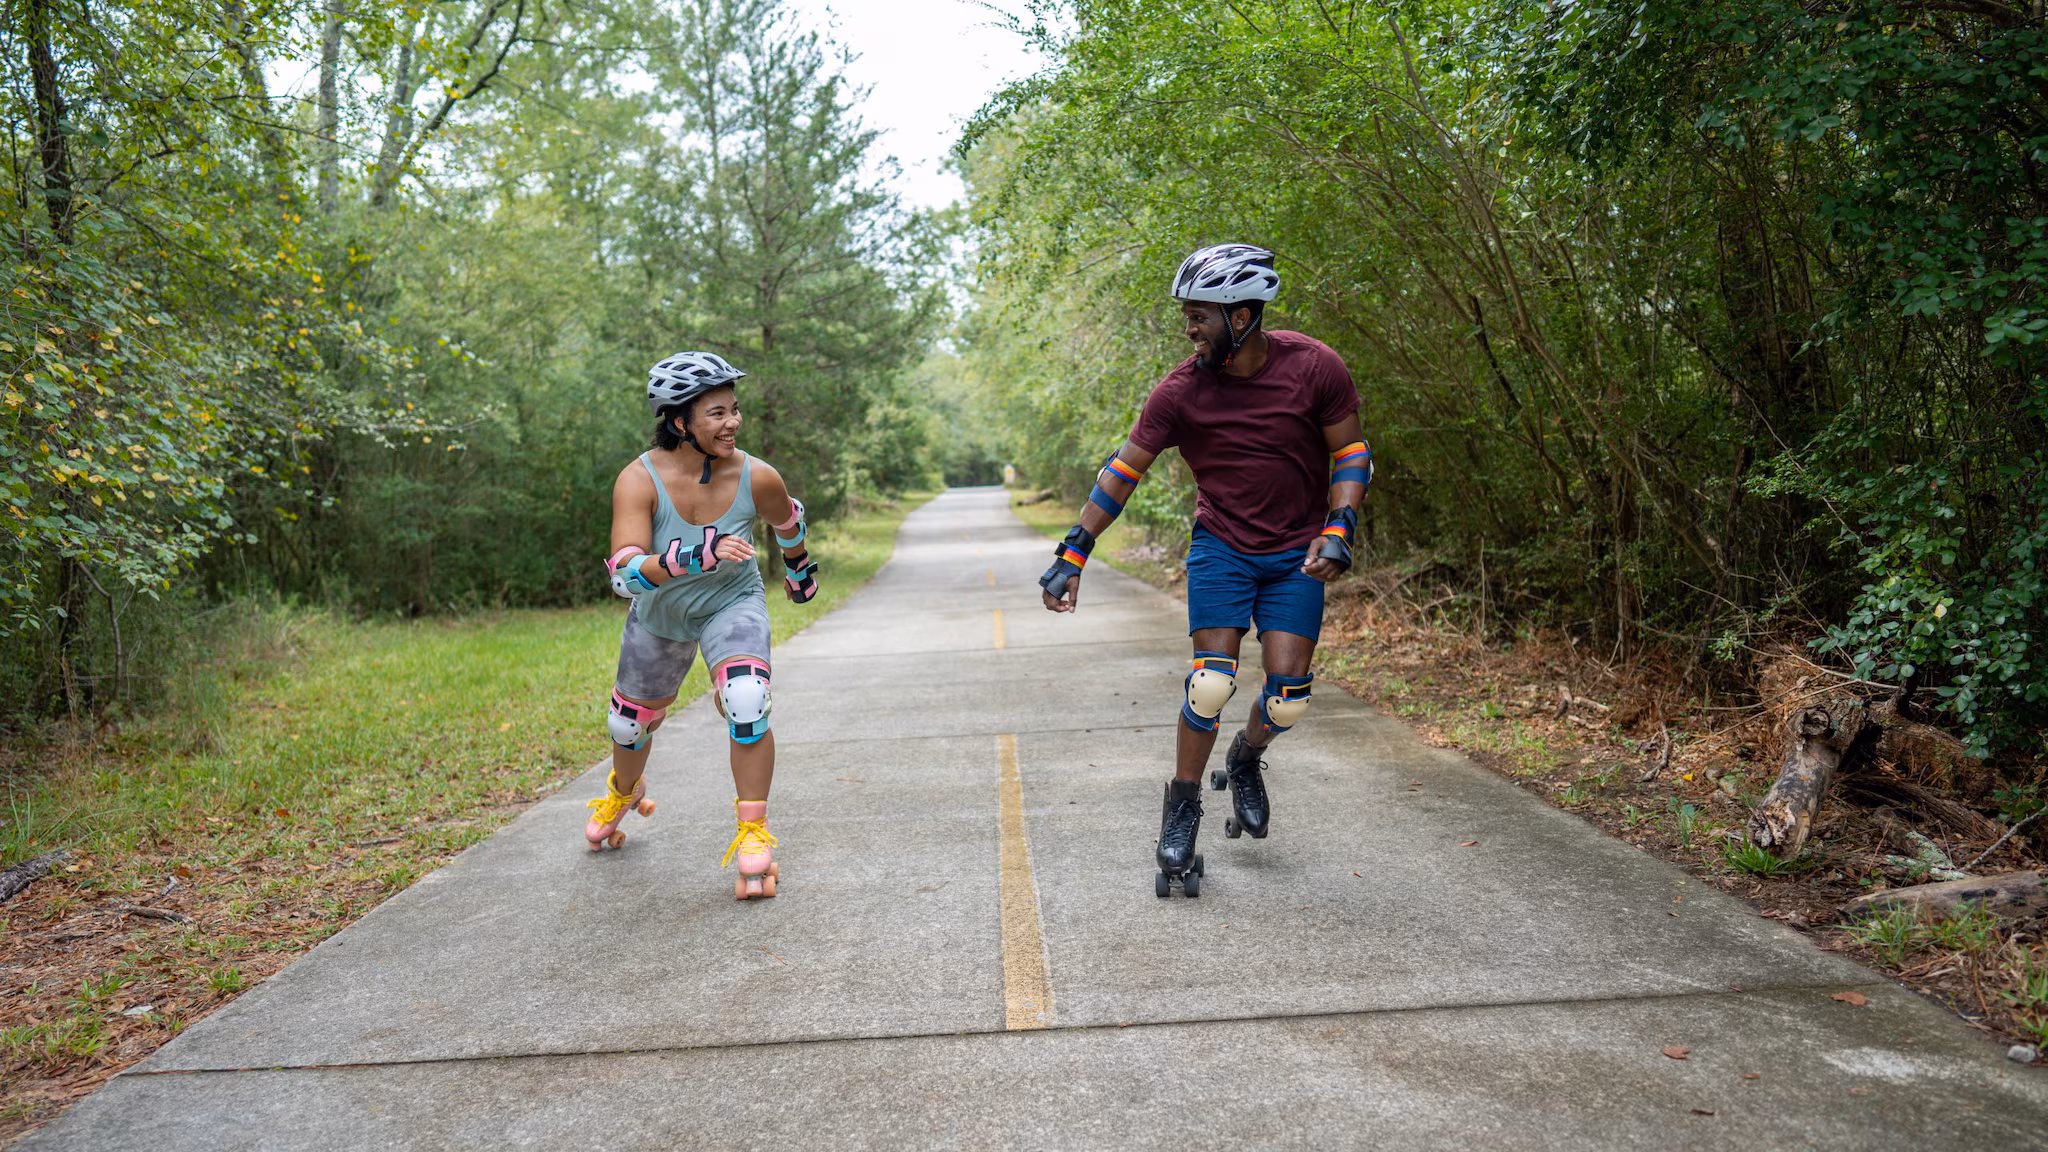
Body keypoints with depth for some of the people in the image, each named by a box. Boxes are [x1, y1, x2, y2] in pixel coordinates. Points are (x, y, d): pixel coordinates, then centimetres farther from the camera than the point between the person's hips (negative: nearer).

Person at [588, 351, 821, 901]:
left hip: (733, 606, -1)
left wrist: (800, 570, 17)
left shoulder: (756, 478, -25)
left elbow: (789, 521, 0)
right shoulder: (639, 480, -29)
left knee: (746, 705, -28)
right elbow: (624, 575, -39)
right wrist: (694, 556, -54)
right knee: (631, 720, 19)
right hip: (660, 613, 1)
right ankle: (622, 793, 55)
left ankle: (753, 834, -11)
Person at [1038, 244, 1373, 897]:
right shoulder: (1182, 391, -14)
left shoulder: (1313, 368, -16)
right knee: (1212, 682, -14)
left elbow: (1350, 451, -4)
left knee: (1286, 697, -6)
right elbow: (1123, 470, -7)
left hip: (1297, 553, 0)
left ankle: (1245, 760, 29)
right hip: (1221, 544, 0)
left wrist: (1339, 530, -19)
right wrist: (1073, 555, -9)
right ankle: (1181, 812, 4)